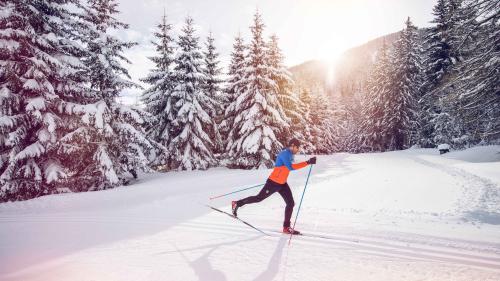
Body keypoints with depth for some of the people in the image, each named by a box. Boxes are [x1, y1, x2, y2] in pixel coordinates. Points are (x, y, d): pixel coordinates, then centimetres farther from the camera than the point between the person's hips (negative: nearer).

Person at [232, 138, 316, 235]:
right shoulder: (285, 154, -21)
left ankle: (286, 227, 13)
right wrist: (307, 162, -36)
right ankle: (237, 204, 20)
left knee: (291, 203, 3)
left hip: (282, 184, 9)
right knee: (259, 198, 2)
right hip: (273, 183, -9)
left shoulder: (290, 154, 9)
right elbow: (290, 167, -35)